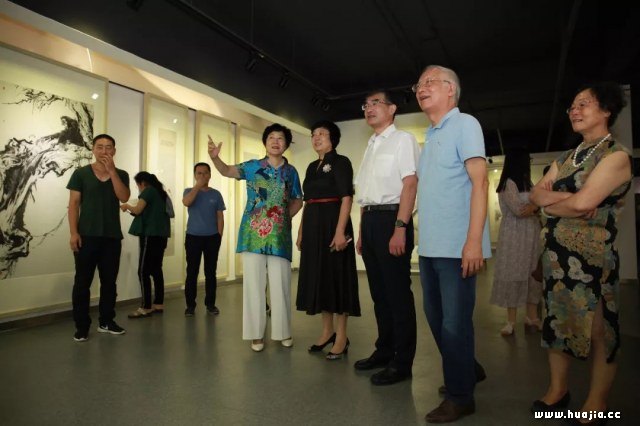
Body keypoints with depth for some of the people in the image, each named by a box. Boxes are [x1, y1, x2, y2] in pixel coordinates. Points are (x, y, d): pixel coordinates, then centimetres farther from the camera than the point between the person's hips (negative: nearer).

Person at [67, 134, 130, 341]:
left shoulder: (121, 175, 8)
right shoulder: (81, 173, 3)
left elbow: (124, 197, -9)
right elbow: (74, 204, 0)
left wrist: (111, 171, -14)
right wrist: (73, 232, -9)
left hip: (112, 236, 2)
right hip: (86, 236, -2)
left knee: (109, 281, 9)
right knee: (82, 282, 1)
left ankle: (106, 321, 20)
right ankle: (81, 326, 10)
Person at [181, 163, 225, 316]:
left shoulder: (216, 194, 6)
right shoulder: (189, 191, 5)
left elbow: (220, 217, 6)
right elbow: (186, 202, -19)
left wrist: (219, 236, -1)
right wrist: (197, 185, -18)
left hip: (212, 237, 1)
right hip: (193, 237, 0)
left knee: (211, 272, 5)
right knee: (192, 272, 2)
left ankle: (210, 304, 14)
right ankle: (190, 305, 10)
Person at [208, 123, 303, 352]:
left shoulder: (291, 171, 9)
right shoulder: (252, 167, 4)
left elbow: (297, 201, 17)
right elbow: (227, 171, -9)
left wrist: (285, 216, 1)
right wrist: (215, 158, -29)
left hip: (279, 234, 1)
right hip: (254, 233, -1)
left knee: (280, 283, 6)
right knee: (254, 282, 3)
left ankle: (283, 331, 21)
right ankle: (256, 333, 15)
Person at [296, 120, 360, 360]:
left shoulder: (340, 162, -4)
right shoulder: (312, 167, 17)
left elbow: (347, 198, -13)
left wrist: (340, 231, -22)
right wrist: (301, 231, 13)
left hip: (332, 224, -7)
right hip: (313, 227, 8)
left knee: (336, 275, -2)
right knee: (318, 275, 11)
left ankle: (341, 337, 8)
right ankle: (327, 331, 24)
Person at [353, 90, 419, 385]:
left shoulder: (402, 139, -2)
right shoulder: (371, 146, 21)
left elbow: (410, 184, -13)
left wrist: (400, 227, -22)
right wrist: (362, 231, 16)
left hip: (391, 218, -8)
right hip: (369, 220, 8)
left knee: (397, 292, -1)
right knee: (378, 291, 14)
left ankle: (402, 362, 11)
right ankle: (384, 351, 28)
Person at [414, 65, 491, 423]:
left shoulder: (464, 124, -5)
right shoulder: (431, 135, 17)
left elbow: (480, 182, -13)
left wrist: (473, 241, -21)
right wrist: (408, 230, 10)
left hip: (456, 246, -8)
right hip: (430, 246, 8)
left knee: (454, 322, 1)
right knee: (436, 317, 17)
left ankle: (460, 396, 19)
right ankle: (469, 371, 38)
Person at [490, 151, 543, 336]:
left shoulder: (527, 183, 18)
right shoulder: (508, 183, -8)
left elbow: (539, 204, 12)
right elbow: (518, 210, -17)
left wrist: (533, 206, -9)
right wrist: (536, 207, 0)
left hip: (531, 234, 7)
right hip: (514, 235, -7)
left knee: (532, 275, 5)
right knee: (514, 275, -5)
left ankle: (532, 317, 12)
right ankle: (511, 321, 2)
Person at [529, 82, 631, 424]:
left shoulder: (616, 156, -9)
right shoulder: (564, 159, 14)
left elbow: (582, 203, -21)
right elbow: (536, 194, 3)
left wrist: (549, 203, -3)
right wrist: (566, 197, -14)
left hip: (592, 254, -7)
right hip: (556, 251, 7)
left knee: (599, 329, 5)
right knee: (556, 320, 14)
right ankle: (558, 389, 29)